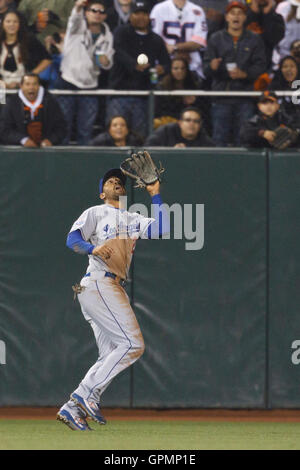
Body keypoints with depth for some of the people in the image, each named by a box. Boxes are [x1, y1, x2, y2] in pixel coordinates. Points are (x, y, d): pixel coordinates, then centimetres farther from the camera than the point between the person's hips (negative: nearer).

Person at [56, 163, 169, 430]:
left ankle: (73, 408, 3)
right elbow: (72, 239, -6)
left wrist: (155, 195, 10)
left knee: (111, 357, 4)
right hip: (98, 284, -8)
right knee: (133, 344, -17)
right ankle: (86, 394, -16)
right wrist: (93, 248, -25)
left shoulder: (133, 220, 24)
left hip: (115, 288, 8)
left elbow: (161, 229, 8)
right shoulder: (96, 213, 8)